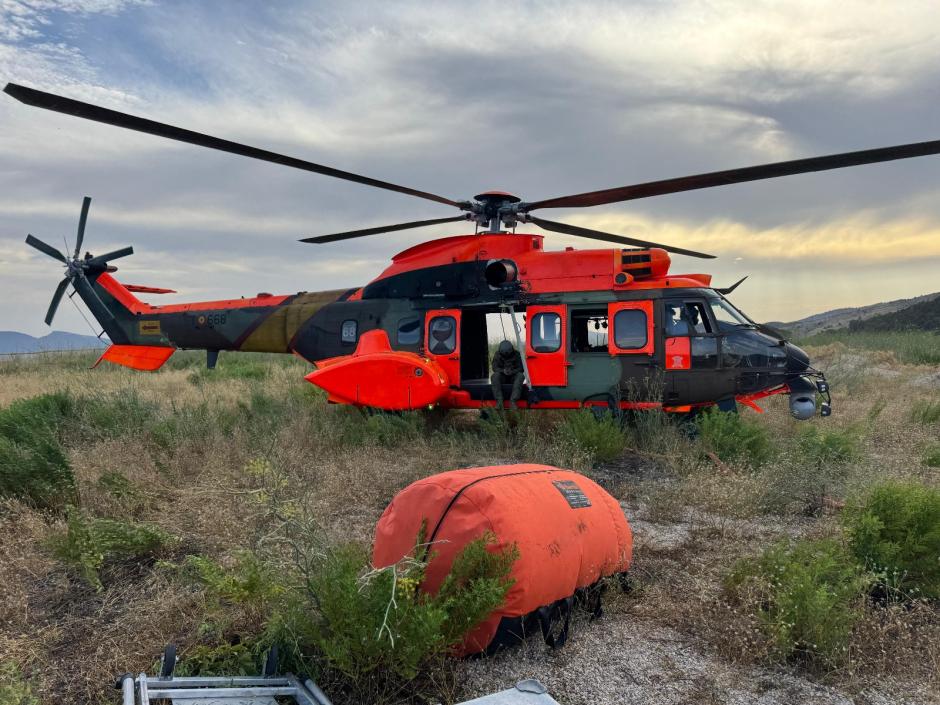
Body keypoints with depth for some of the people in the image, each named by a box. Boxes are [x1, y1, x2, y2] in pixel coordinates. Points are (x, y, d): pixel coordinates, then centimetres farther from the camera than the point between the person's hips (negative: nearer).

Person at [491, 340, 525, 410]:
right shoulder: (497, 355, -1)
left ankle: (513, 401, -42)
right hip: (502, 377, 1)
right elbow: (495, 368, -6)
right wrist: (503, 371, -28)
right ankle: (499, 401, -39)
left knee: (520, 376, -33)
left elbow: (521, 368, -7)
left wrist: (512, 372, -27)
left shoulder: (516, 354, -4)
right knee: (495, 376, -31)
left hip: (513, 376, 0)